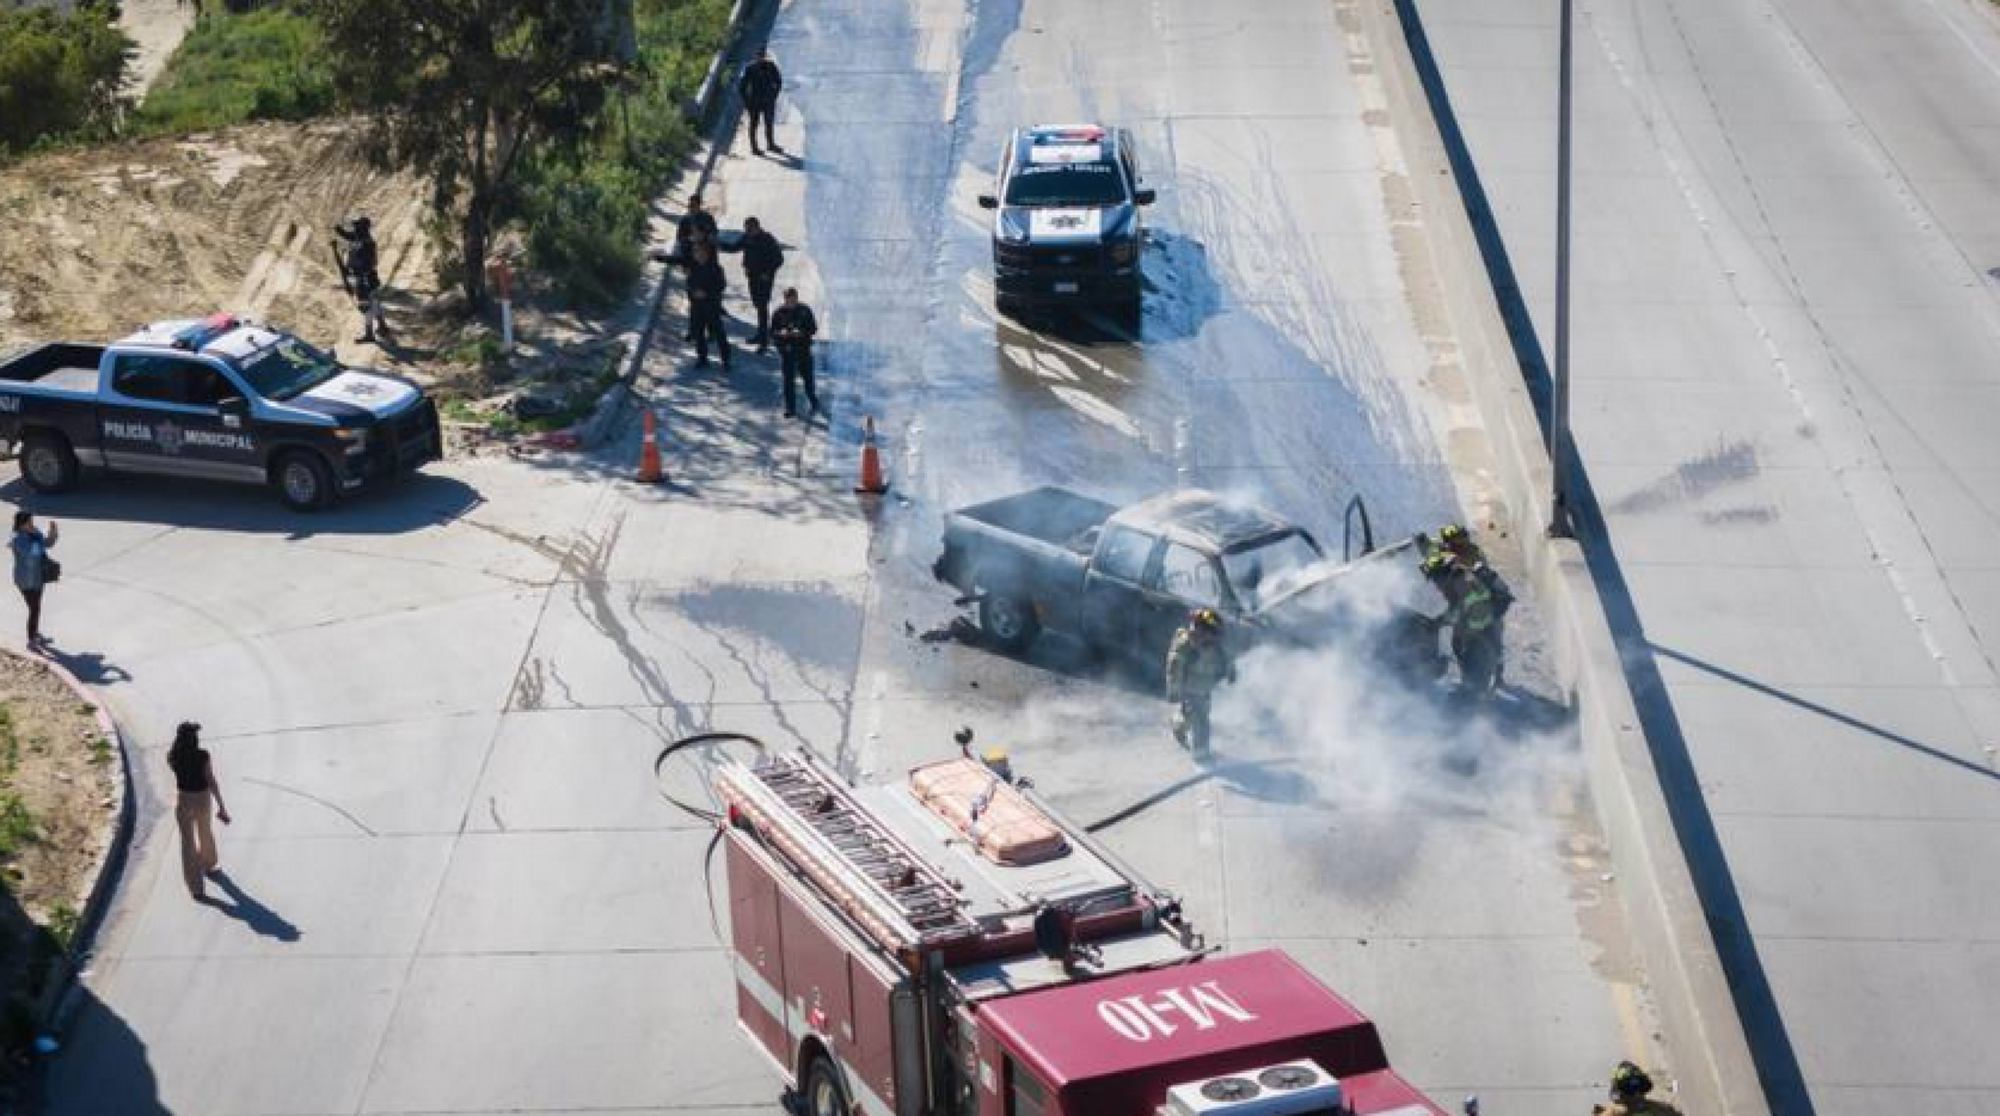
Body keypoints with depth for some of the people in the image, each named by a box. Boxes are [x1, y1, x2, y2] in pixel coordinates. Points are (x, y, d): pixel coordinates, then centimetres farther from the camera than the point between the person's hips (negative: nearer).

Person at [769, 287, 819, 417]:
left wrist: (801, 333, -22)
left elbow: (813, 328, -4)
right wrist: (781, 333, -21)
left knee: (808, 377, 7)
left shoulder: (805, 310, -4)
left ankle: (814, 404, 29)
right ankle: (790, 408, 16)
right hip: (786, 350, 1)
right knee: (789, 380, 4)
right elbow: (772, 331, 2)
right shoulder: (779, 312, -2)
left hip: (803, 349, -1)